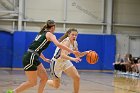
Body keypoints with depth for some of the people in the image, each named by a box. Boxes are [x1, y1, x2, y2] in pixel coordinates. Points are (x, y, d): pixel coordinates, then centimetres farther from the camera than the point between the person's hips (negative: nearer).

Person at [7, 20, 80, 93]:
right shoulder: (50, 34, -5)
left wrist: (44, 59, 37)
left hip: (33, 58, 9)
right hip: (30, 58, -9)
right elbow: (58, 44, -23)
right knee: (32, 82, -2)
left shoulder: (42, 34, 19)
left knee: (44, 78, 11)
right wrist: (72, 51, -21)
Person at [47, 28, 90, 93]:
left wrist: (86, 52, -9)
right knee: (56, 86, 6)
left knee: (77, 77, -9)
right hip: (56, 63, -7)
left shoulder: (74, 43, -3)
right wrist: (73, 59, -54)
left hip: (65, 62, 7)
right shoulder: (66, 41, -28)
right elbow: (62, 55, -41)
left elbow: (77, 55, 8)